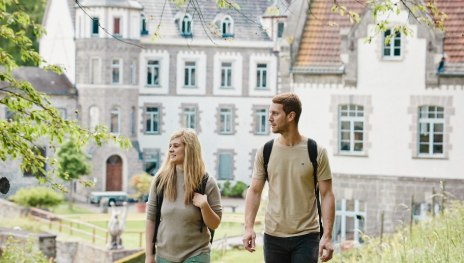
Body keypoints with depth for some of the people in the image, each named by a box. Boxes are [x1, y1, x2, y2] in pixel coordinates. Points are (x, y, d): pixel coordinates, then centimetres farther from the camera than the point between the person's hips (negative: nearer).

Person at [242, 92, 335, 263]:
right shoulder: (265, 151, 3)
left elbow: (326, 195, -4)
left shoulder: (316, 152, -4)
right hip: (273, 236, 3)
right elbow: (254, 191, 4)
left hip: (306, 237, -3)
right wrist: (248, 227, -9)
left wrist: (327, 235, -12)